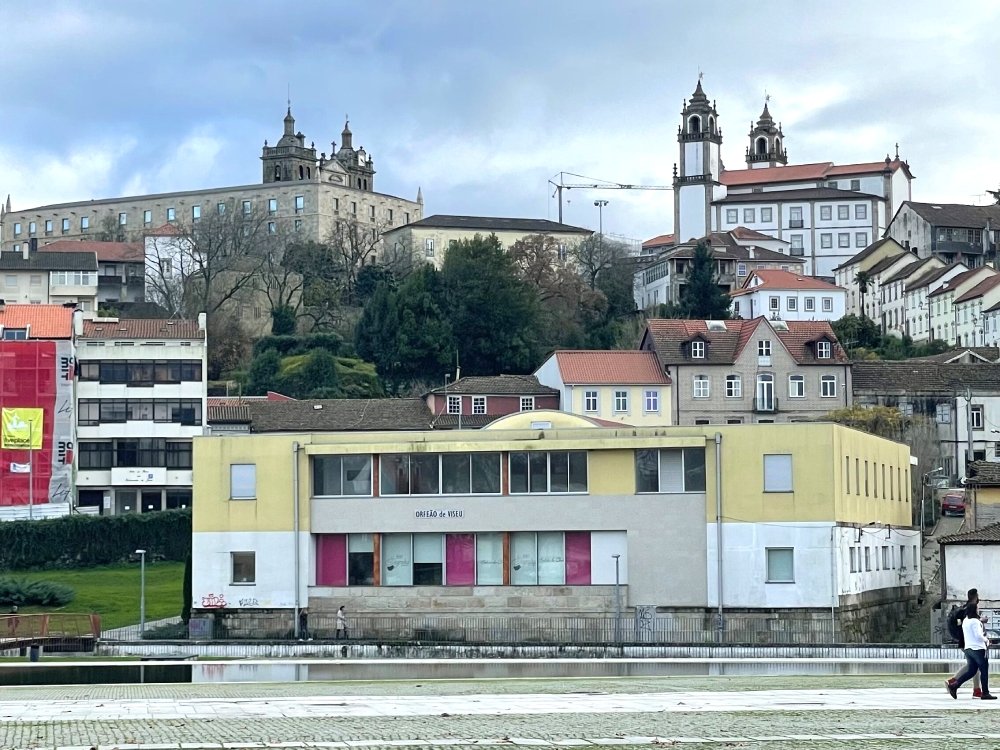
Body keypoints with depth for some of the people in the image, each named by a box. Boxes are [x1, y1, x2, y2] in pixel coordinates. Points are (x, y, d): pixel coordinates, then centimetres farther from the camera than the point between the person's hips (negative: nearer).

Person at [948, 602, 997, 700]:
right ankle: (985, 693, 4)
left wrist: (980, 621, 23)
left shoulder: (965, 621, 11)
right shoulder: (975, 621, -14)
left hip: (968, 648, 8)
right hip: (978, 648, -8)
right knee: (984, 671, 2)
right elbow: (978, 635, -20)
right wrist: (986, 641, -2)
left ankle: (954, 685, -1)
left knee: (971, 671, 11)